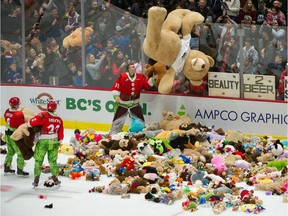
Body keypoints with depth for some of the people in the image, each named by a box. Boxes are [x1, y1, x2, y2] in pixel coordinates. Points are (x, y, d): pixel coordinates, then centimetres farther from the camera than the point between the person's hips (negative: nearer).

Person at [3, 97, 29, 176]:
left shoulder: (7, 112, -1)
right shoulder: (19, 114, -24)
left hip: (8, 135, 8)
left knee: (10, 152, 22)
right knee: (21, 153, 2)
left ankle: (7, 168, 30)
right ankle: (20, 170, 5)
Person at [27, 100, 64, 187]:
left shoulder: (43, 115, -13)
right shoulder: (59, 119, 2)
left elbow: (33, 122, -21)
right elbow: (61, 134, 6)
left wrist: (28, 124, 0)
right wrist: (58, 143, 18)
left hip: (43, 141, -4)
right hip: (53, 142, 4)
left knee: (38, 160, 6)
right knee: (53, 160, 16)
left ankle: (36, 180, 7)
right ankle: (55, 178, 17)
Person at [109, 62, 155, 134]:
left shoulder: (140, 77, -1)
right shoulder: (122, 76, -13)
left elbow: (147, 85, -2)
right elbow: (116, 86, -13)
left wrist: (152, 80, -16)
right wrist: (116, 96, -20)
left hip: (134, 103, 4)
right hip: (123, 102, -4)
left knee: (140, 120, 7)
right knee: (118, 119, 0)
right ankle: (112, 133, 12)